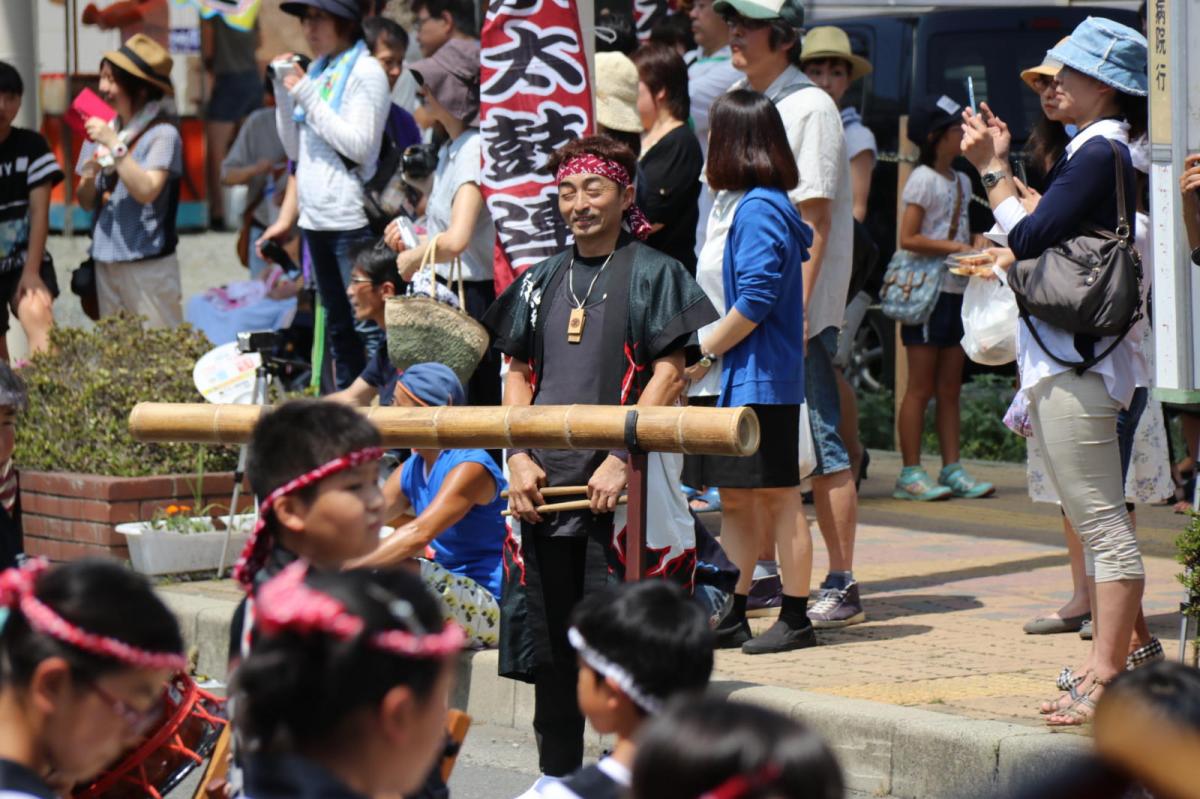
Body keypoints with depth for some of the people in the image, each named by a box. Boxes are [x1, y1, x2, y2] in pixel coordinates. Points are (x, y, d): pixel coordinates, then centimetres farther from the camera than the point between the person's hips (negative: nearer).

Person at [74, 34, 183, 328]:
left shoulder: (162, 134, -10)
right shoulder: (102, 130, 9)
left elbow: (146, 191, -22)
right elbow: (86, 203, 14)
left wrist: (114, 144, -21)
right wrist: (89, 176, -7)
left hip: (149, 264, -7)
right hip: (107, 262, 7)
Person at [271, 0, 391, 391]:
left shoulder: (365, 72, -6)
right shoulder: (318, 72, 16)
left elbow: (359, 145, -15)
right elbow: (296, 149, 17)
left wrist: (307, 96, -12)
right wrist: (284, 91, 6)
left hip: (351, 221, -8)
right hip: (316, 219, 8)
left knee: (368, 327, -11)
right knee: (337, 328, 12)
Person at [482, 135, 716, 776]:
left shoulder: (652, 274, 1)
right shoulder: (540, 282, 16)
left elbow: (668, 374, -6)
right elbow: (517, 374, 16)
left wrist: (622, 459, -16)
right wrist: (518, 457, 0)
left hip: (617, 489, -5)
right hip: (543, 484, 5)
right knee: (549, 645, 9)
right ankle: (556, 778, 19)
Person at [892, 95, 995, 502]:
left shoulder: (961, 181, 15)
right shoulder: (923, 179, -9)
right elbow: (908, 238, -16)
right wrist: (954, 247, -19)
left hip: (958, 290, 8)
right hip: (929, 290, -8)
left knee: (950, 388, 9)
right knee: (921, 388, -5)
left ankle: (952, 469, 11)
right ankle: (911, 473, -3)